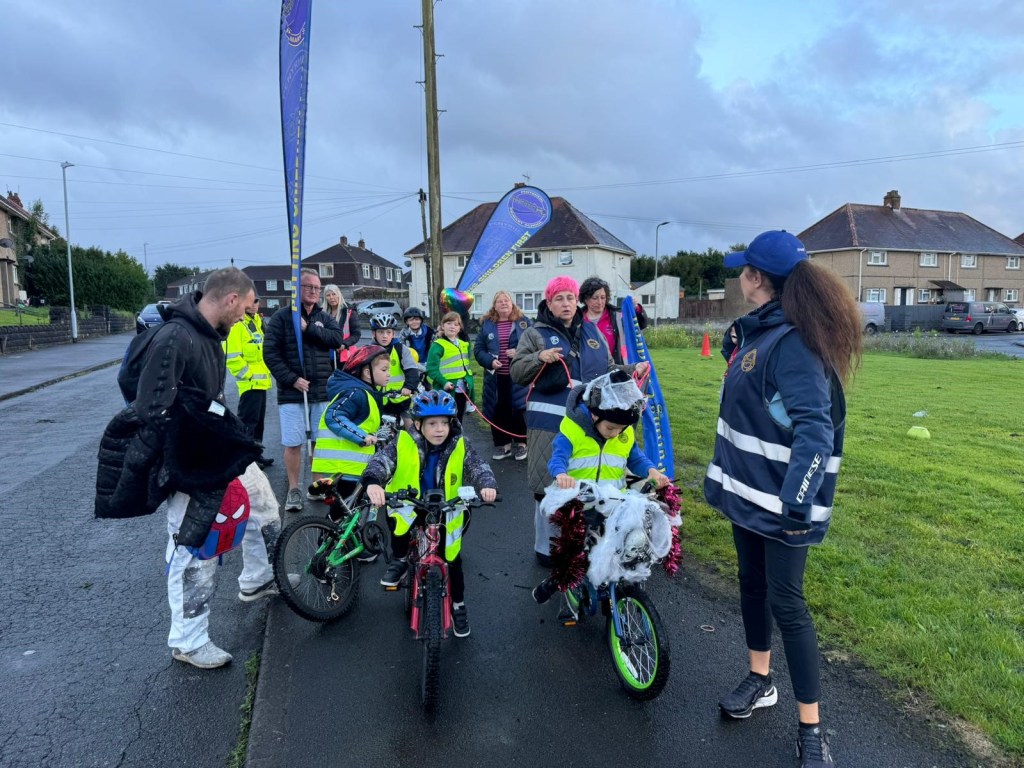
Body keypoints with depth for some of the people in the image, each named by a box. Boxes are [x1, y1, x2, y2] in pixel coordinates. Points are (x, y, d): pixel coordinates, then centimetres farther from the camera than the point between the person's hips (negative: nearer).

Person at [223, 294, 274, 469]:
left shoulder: (257, 322, 16)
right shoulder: (237, 325, -14)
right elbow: (232, 357, -21)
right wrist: (247, 374, -18)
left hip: (261, 381, 9)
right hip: (249, 382, -9)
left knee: (259, 420, 16)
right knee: (248, 421, -5)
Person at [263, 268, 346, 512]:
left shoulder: (324, 318, 11)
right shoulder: (281, 317, 0)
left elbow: (338, 338, -8)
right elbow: (270, 353, -6)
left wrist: (309, 328, -16)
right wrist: (292, 379, -13)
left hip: (322, 392, 3)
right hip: (291, 392, -3)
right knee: (293, 444, -1)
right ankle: (294, 490, 13)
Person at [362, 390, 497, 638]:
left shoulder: (459, 447, -14)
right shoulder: (404, 444, -19)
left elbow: (478, 468, -22)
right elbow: (381, 460, -31)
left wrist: (487, 485, -45)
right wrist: (373, 482, -54)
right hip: (409, 507, -1)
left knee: (453, 562, 7)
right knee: (398, 523, -33)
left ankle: (458, 606, 34)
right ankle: (400, 560, 1)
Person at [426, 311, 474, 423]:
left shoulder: (464, 345, 13)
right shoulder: (438, 345, -9)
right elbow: (431, 368, -16)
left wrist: (470, 386, 16)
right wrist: (443, 382, -27)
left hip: (462, 391, 7)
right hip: (446, 391, -7)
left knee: (458, 422, 16)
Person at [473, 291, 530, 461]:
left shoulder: (524, 322, 3)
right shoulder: (487, 324, 7)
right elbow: (478, 349, 7)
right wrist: (490, 361, -10)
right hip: (495, 377, 2)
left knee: (519, 409, 2)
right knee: (498, 411, 6)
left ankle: (520, 443, 18)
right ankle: (502, 444, 19)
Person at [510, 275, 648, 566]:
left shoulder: (592, 332, 14)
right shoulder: (535, 334, 2)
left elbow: (606, 369, 20)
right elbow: (516, 372, -2)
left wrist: (632, 370, 6)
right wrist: (539, 358, -17)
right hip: (550, 422, -4)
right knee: (550, 485, 1)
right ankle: (546, 547, 16)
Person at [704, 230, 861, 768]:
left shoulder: (793, 342, -22)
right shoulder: (757, 330, 6)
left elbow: (815, 428, -30)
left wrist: (797, 500, -35)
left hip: (780, 498, -9)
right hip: (746, 487, 9)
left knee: (785, 603, 1)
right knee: (752, 583, 19)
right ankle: (760, 681, 39)